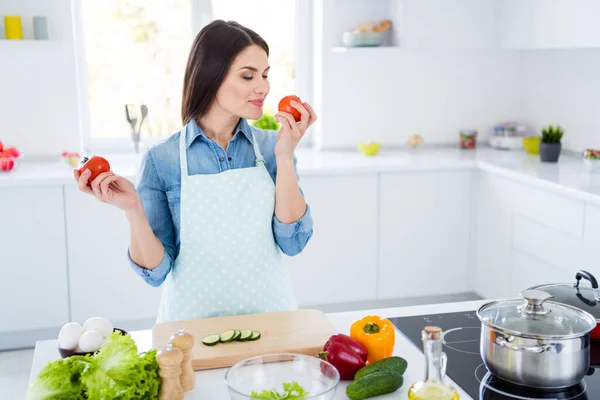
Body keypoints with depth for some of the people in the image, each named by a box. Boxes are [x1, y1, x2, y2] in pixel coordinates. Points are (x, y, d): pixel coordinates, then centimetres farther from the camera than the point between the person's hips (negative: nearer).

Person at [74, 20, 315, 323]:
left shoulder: (271, 146, -2)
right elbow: (156, 271, -5)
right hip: (193, 319, -1)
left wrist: (284, 157, -14)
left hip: (269, 313, 1)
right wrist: (133, 210, -21)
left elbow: (292, 243, -7)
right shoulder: (162, 159, -7)